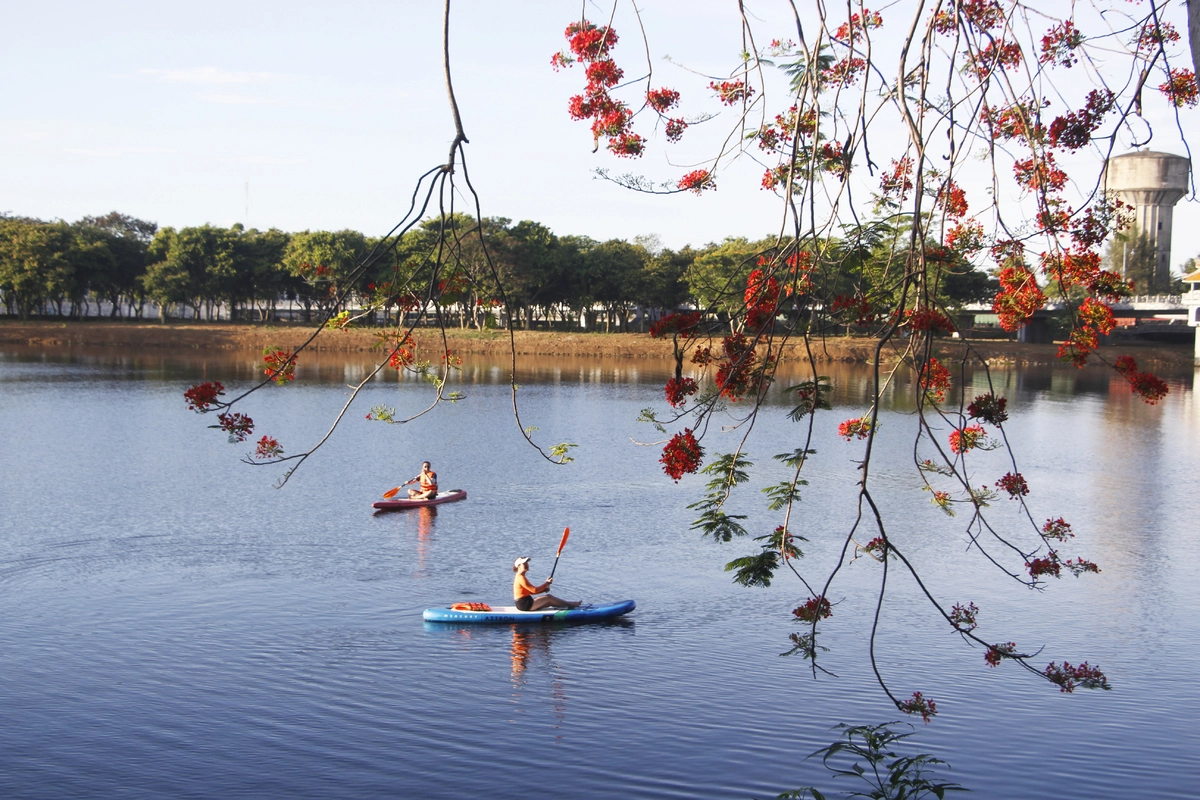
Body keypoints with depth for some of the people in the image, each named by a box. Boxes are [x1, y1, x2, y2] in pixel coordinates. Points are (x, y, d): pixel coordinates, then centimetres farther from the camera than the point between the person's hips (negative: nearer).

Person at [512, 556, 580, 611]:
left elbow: (531, 591, 17)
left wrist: (544, 589, 3)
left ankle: (569, 604, 13)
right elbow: (534, 590, -19)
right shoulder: (521, 578, -18)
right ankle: (570, 605, 3)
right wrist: (546, 584, -8)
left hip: (523, 603, 10)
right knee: (549, 597, -7)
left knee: (549, 601, 11)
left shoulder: (520, 577, 16)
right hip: (525, 605, -10)